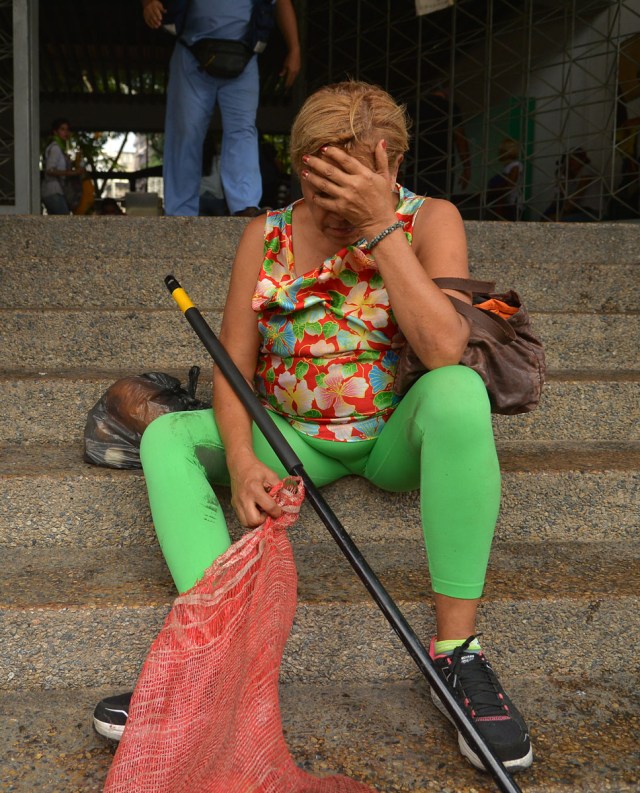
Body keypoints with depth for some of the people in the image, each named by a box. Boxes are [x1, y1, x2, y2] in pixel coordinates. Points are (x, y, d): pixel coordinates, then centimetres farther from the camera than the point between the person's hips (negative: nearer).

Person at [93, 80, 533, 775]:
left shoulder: (429, 220, -6)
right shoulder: (268, 234, 2)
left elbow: (445, 351, -24)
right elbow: (234, 362, -3)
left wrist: (380, 226, -23)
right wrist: (242, 459, -22)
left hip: (395, 438, -3)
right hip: (296, 440, 3)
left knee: (460, 394, -35)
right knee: (166, 436, -14)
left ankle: (456, 649, -30)